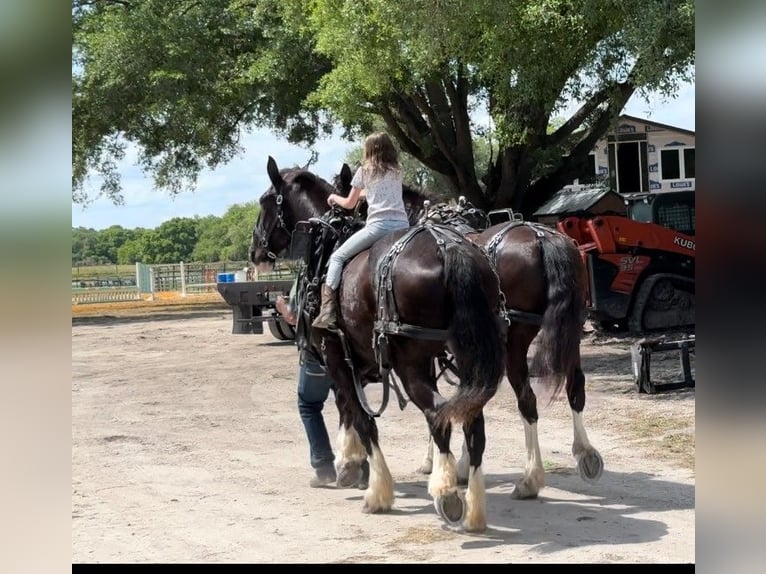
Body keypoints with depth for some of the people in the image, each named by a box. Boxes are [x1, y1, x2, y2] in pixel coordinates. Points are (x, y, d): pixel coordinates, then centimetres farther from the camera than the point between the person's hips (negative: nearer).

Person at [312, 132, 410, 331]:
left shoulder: (365, 171, 9)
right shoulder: (397, 172, 21)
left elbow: (349, 204, 18)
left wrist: (334, 197, 37)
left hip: (378, 225, -4)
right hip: (402, 224, 4)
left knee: (337, 257, 3)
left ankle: (328, 311, -11)